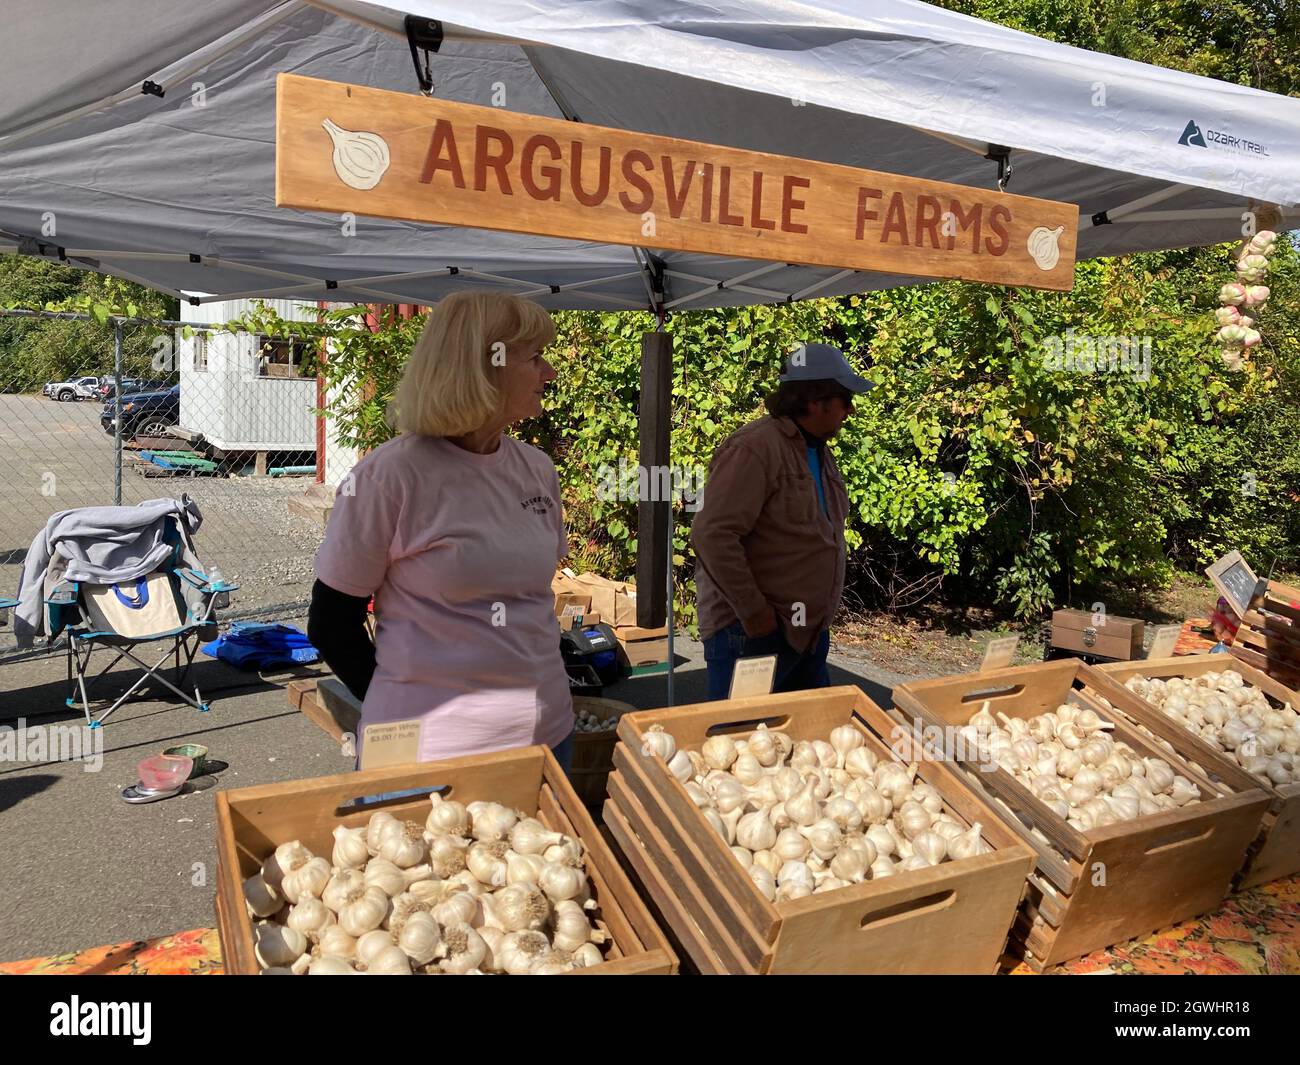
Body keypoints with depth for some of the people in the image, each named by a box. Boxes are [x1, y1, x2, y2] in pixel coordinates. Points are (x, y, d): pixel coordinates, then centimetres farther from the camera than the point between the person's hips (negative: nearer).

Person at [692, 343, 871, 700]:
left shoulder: (819, 452, 11)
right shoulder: (753, 449, -18)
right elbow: (712, 535, -25)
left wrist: (821, 615, 15)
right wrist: (753, 610, -22)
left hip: (809, 631, 9)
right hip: (751, 631, -9)